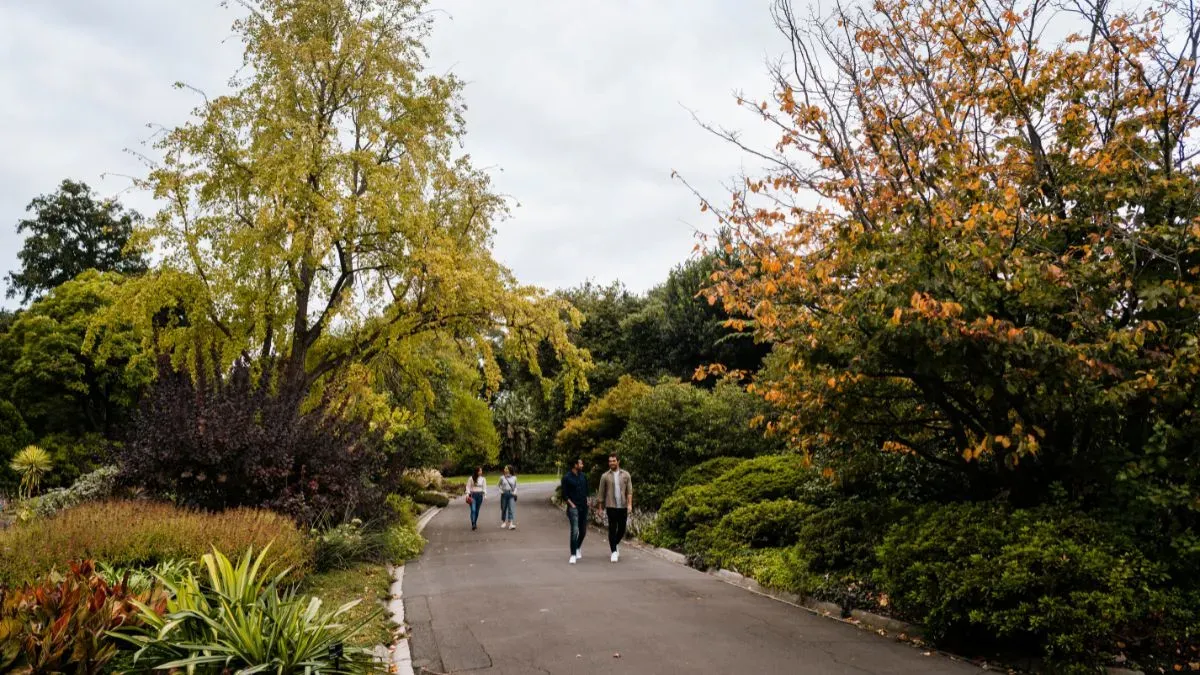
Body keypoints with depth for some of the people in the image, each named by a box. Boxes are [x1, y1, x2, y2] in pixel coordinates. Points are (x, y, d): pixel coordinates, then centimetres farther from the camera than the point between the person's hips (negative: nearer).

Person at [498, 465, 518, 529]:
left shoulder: (514, 478, 4)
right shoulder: (502, 478, 4)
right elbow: (500, 485, 14)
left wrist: (515, 493, 1)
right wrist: (501, 491, -1)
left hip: (511, 494, -1)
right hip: (504, 494, 1)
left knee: (511, 508, -10)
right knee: (503, 508, 9)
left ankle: (511, 524, -17)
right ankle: (503, 522, 26)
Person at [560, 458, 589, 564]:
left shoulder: (583, 476, 9)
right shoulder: (567, 477, -6)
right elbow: (564, 495, -5)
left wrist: (586, 501, 7)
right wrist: (571, 504, -11)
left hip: (583, 507, 5)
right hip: (573, 507, -5)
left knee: (583, 531, 11)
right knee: (575, 531, -13)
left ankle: (578, 547, 37)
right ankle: (573, 555, -7)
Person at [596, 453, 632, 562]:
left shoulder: (626, 475, 6)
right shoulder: (605, 476, 3)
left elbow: (629, 491, 2)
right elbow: (601, 493, 6)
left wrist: (630, 504, -10)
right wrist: (599, 507, 4)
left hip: (623, 506, 2)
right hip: (611, 506, -2)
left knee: (622, 529, 8)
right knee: (612, 529, -3)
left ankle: (616, 544, 35)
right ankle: (614, 551, 5)